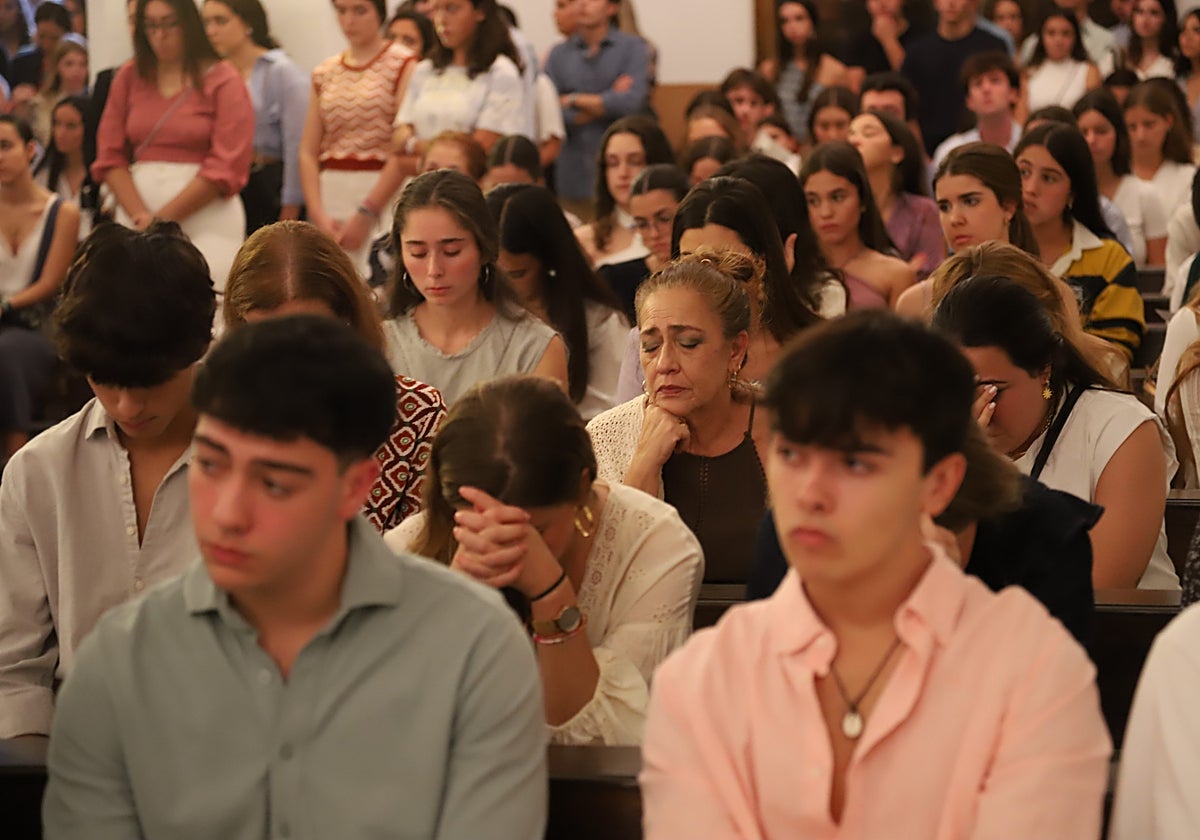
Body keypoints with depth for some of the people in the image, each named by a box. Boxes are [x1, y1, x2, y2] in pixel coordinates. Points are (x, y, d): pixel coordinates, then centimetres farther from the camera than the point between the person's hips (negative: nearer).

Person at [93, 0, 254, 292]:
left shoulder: (223, 80, -1)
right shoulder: (128, 78, 11)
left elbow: (226, 167, -8)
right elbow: (110, 156, 6)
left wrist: (162, 218, -9)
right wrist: (140, 215, -9)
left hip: (205, 211, -3)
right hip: (136, 201, 4)